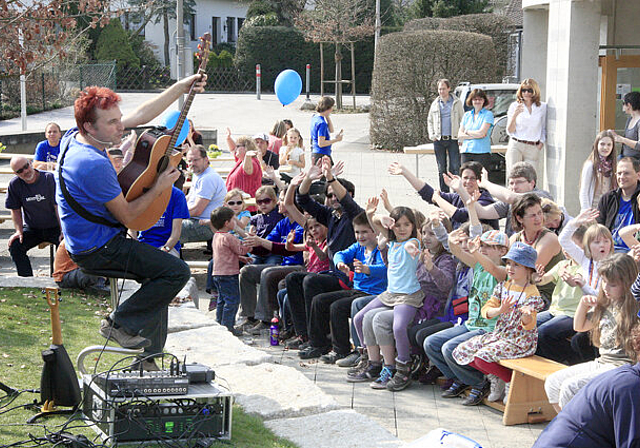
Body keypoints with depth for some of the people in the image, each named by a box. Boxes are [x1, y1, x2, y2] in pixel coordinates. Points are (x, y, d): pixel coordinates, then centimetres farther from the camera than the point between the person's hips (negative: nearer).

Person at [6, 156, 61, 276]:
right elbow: (15, 210, 2)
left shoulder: (50, 178, -14)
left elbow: (58, 207, -14)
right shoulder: (14, 185, -7)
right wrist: (19, 231, -11)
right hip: (32, 229, 3)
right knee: (14, 246, -21)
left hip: (54, 227, -3)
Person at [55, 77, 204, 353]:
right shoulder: (94, 165, -31)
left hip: (82, 240, 10)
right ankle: (120, 324, -3)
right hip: (98, 250, -10)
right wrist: (159, 188, -10)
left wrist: (181, 88, 0)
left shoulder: (74, 137, -2)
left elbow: (141, 115, 4)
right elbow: (127, 216, -20)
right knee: (178, 271, -12)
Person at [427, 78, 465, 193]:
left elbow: (462, 120, 6)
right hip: (438, 140, 3)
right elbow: (429, 120, 19)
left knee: (455, 168, -10)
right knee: (441, 169, 7)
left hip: (452, 139, -3)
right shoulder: (435, 104, 11)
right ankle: (444, 192, 13)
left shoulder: (457, 103, 4)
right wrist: (432, 135, 6)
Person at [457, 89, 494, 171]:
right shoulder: (466, 115, 17)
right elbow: (459, 135, 9)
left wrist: (467, 132, 5)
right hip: (466, 152, 4)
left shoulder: (488, 114, 2)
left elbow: (481, 133, -8)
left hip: (482, 152, -4)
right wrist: (475, 136, -5)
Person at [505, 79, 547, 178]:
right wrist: (515, 115, -10)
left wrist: (542, 141, 5)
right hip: (515, 146, 0)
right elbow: (510, 131, 4)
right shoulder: (514, 106, 6)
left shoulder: (542, 107, 8)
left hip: (534, 148, 0)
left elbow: (544, 128, 21)